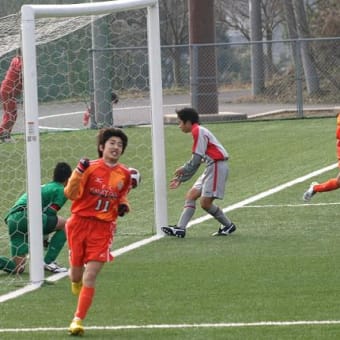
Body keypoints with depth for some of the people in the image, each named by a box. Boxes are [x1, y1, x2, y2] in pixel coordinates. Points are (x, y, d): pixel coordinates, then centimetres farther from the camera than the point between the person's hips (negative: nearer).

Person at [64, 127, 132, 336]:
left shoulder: (124, 174, 3)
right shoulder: (90, 168, -8)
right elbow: (71, 194, -14)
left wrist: (123, 206, 1)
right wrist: (78, 172, -28)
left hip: (103, 228, 1)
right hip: (80, 223, -1)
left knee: (90, 277, -10)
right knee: (77, 274, 9)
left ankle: (78, 320, -4)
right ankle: (76, 281, 48)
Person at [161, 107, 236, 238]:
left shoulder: (198, 131, -11)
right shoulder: (198, 131, 20)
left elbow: (197, 158, -17)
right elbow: (196, 161, 23)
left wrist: (184, 169, -1)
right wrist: (181, 179, 24)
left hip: (217, 166, -10)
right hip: (211, 167, 10)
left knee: (205, 202, -8)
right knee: (191, 195, 5)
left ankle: (228, 225, 9)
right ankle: (180, 228, -1)